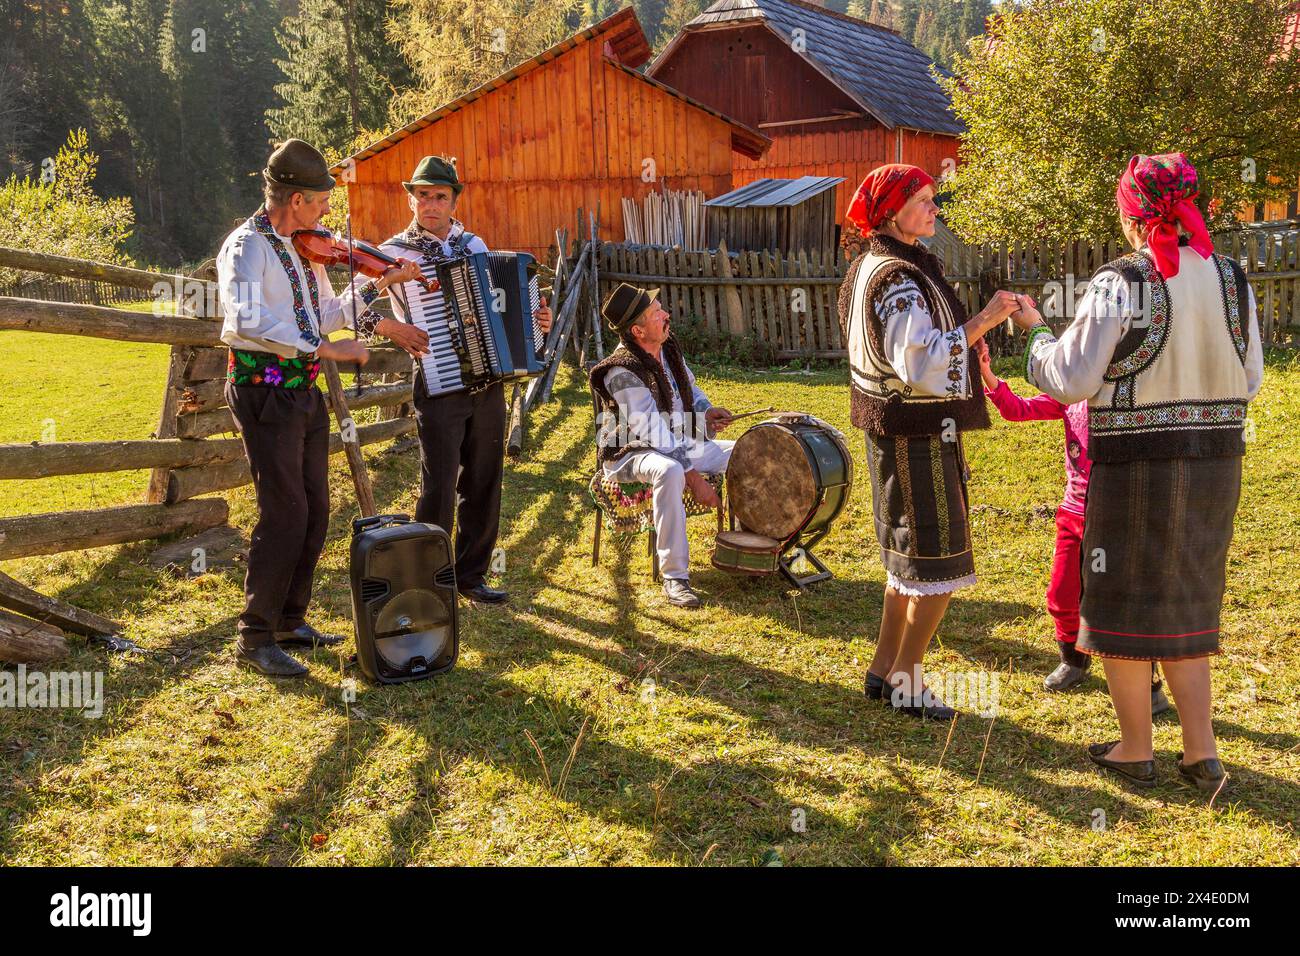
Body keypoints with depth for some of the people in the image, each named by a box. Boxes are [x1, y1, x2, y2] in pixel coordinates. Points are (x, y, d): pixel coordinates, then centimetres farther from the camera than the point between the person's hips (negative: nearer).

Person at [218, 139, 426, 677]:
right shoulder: (248, 247, -14)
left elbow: (326, 314, 20)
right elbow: (243, 320, -31)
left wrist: (378, 286, 10)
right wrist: (323, 346, -31)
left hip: (304, 391, 9)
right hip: (265, 392, -9)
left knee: (315, 511, 12)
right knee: (285, 512, -10)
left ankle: (290, 620, 24)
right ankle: (254, 638, 0)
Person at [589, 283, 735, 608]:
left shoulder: (668, 348, 2)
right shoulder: (623, 372, -23)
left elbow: (689, 385, 23)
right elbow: (654, 434, -28)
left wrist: (705, 412, 1)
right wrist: (694, 478, -30)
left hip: (681, 443, 9)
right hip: (633, 453, -8)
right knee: (669, 472, -41)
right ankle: (674, 577, -36)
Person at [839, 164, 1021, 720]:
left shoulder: (871, 268, 13)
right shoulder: (898, 278, -20)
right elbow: (920, 365, -28)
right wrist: (982, 321, -25)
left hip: (892, 430, 10)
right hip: (917, 435, -10)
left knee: (908, 560, 18)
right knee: (941, 566, -1)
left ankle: (884, 669, 26)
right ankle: (904, 681, 8)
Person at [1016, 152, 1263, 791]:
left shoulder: (1121, 284, -15)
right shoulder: (1232, 279, 1)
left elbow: (1071, 380, -12)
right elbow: (1249, 381, 8)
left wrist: (1035, 330, 5)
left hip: (1137, 464, -5)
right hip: (1214, 463, 5)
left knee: (1124, 603, 11)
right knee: (1188, 603, 18)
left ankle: (1136, 748, 21)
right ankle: (1201, 750, 20)